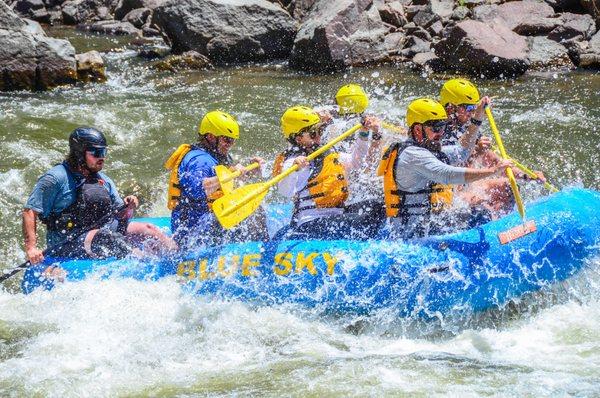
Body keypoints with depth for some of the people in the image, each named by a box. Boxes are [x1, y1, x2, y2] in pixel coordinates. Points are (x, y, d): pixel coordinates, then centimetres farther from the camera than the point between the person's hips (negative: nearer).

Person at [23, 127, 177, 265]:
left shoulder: (103, 180, 14)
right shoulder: (56, 178, -8)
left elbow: (119, 217, 17)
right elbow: (30, 212, -11)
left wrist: (128, 209, -7)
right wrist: (31, 248, -21)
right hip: (66, 245, -7)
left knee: (146, 229, -8)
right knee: (105, 237, -34)